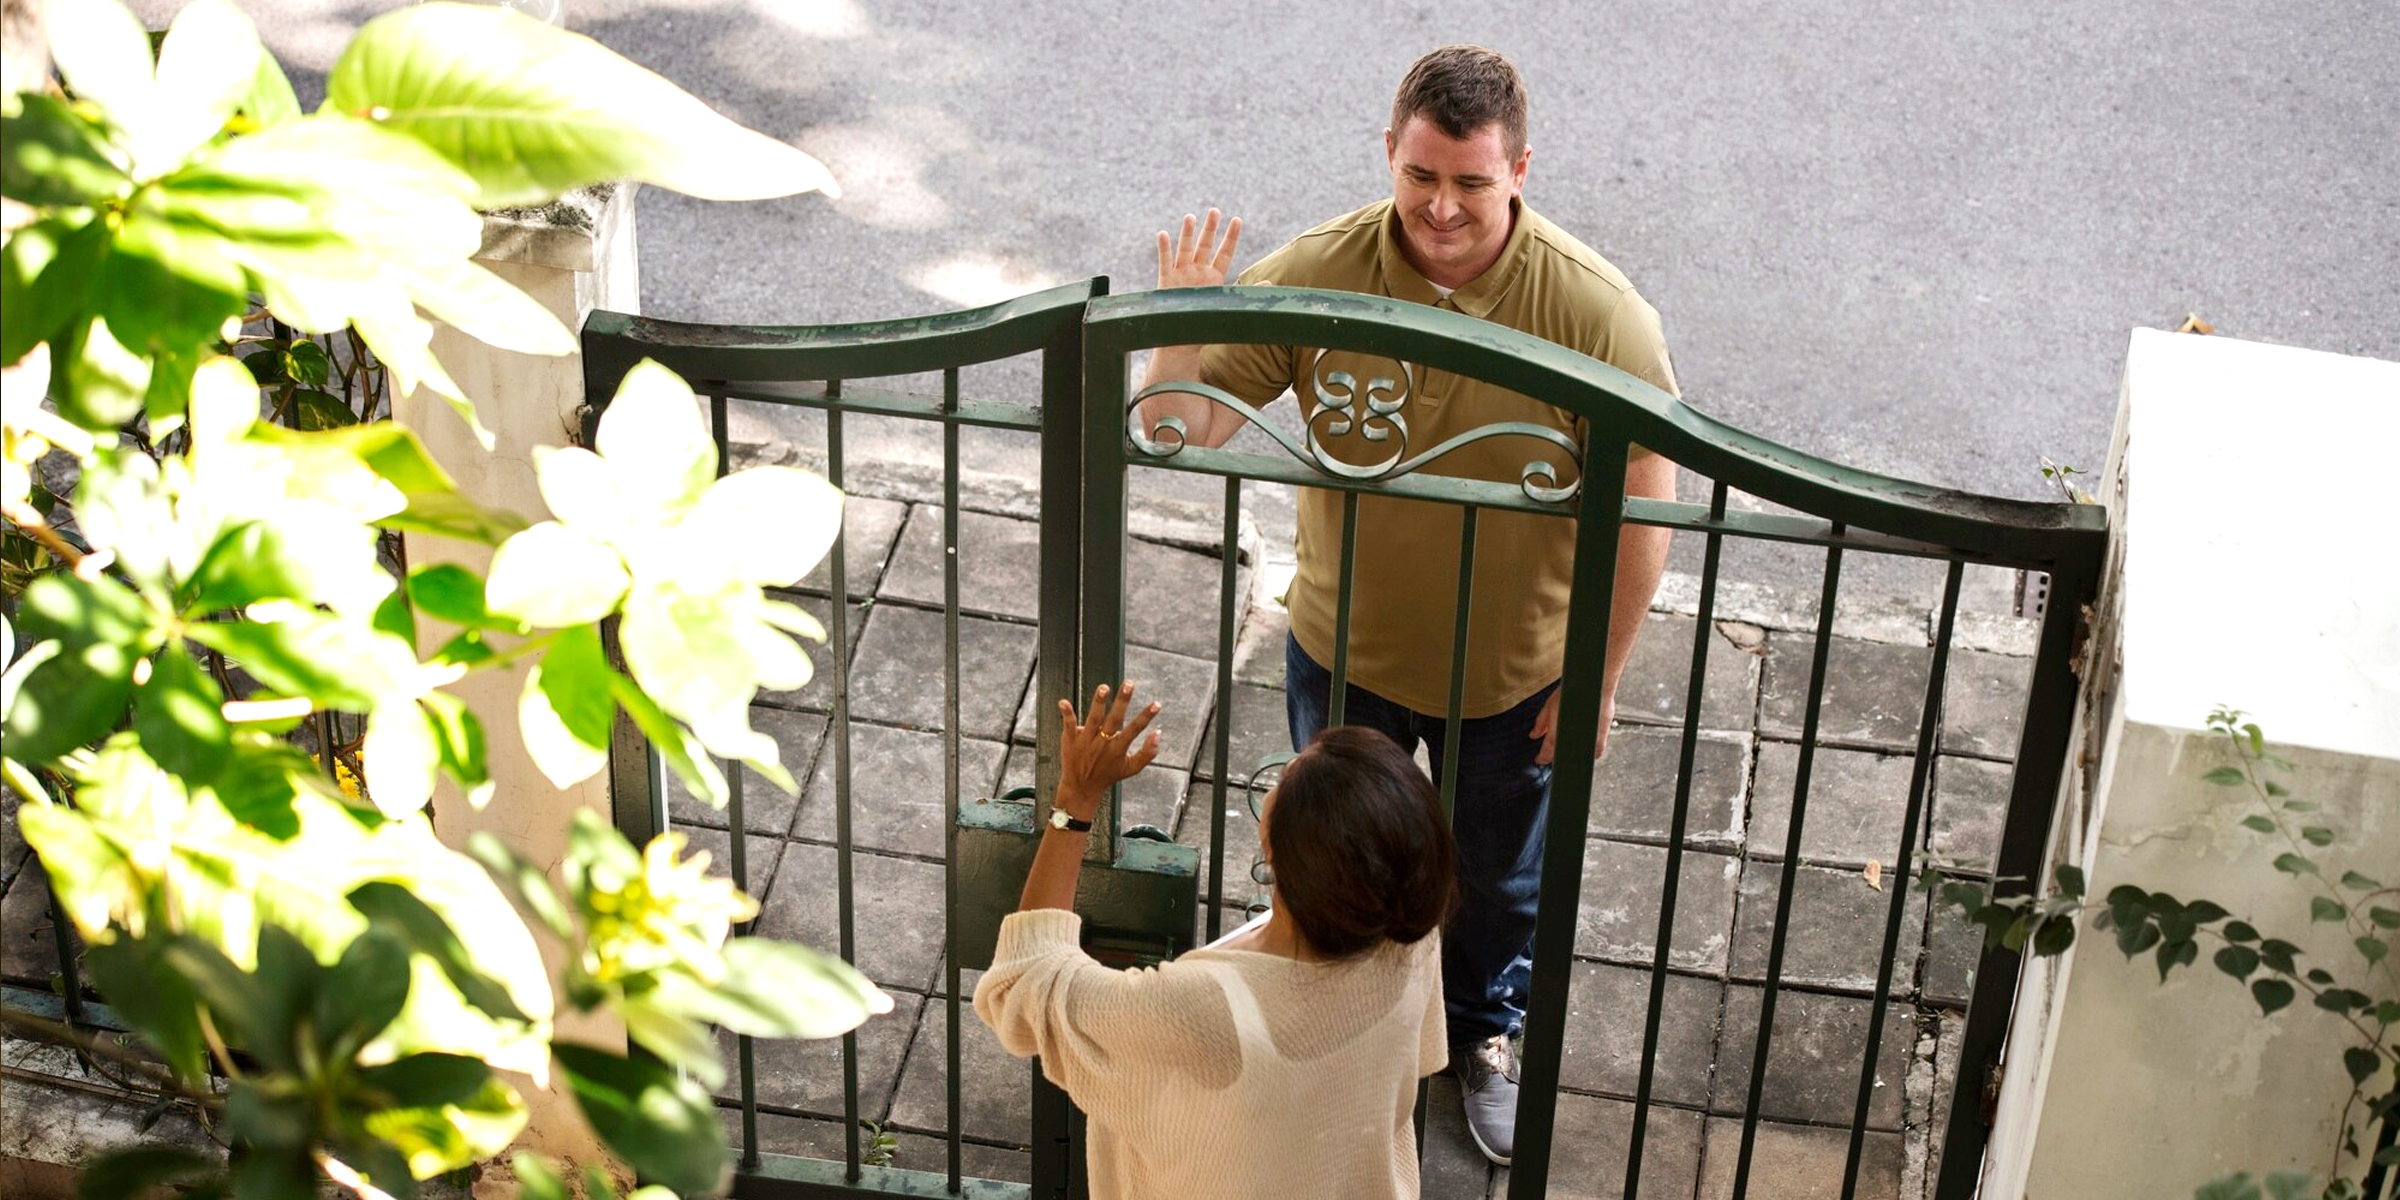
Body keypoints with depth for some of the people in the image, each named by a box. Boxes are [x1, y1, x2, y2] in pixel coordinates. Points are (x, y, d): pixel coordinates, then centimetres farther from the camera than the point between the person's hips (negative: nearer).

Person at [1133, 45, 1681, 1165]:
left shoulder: (1597, 311, -26)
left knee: (1502, 879, 26)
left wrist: (1599, 675, -10)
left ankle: (1486, 1027, 58)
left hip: (1512, 672, -1)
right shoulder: (1315, 275, -22)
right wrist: (1179, 339, -39)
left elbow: (1643, 504, -15)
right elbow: (1182, 434, -18)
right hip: (1344, 653, 1)